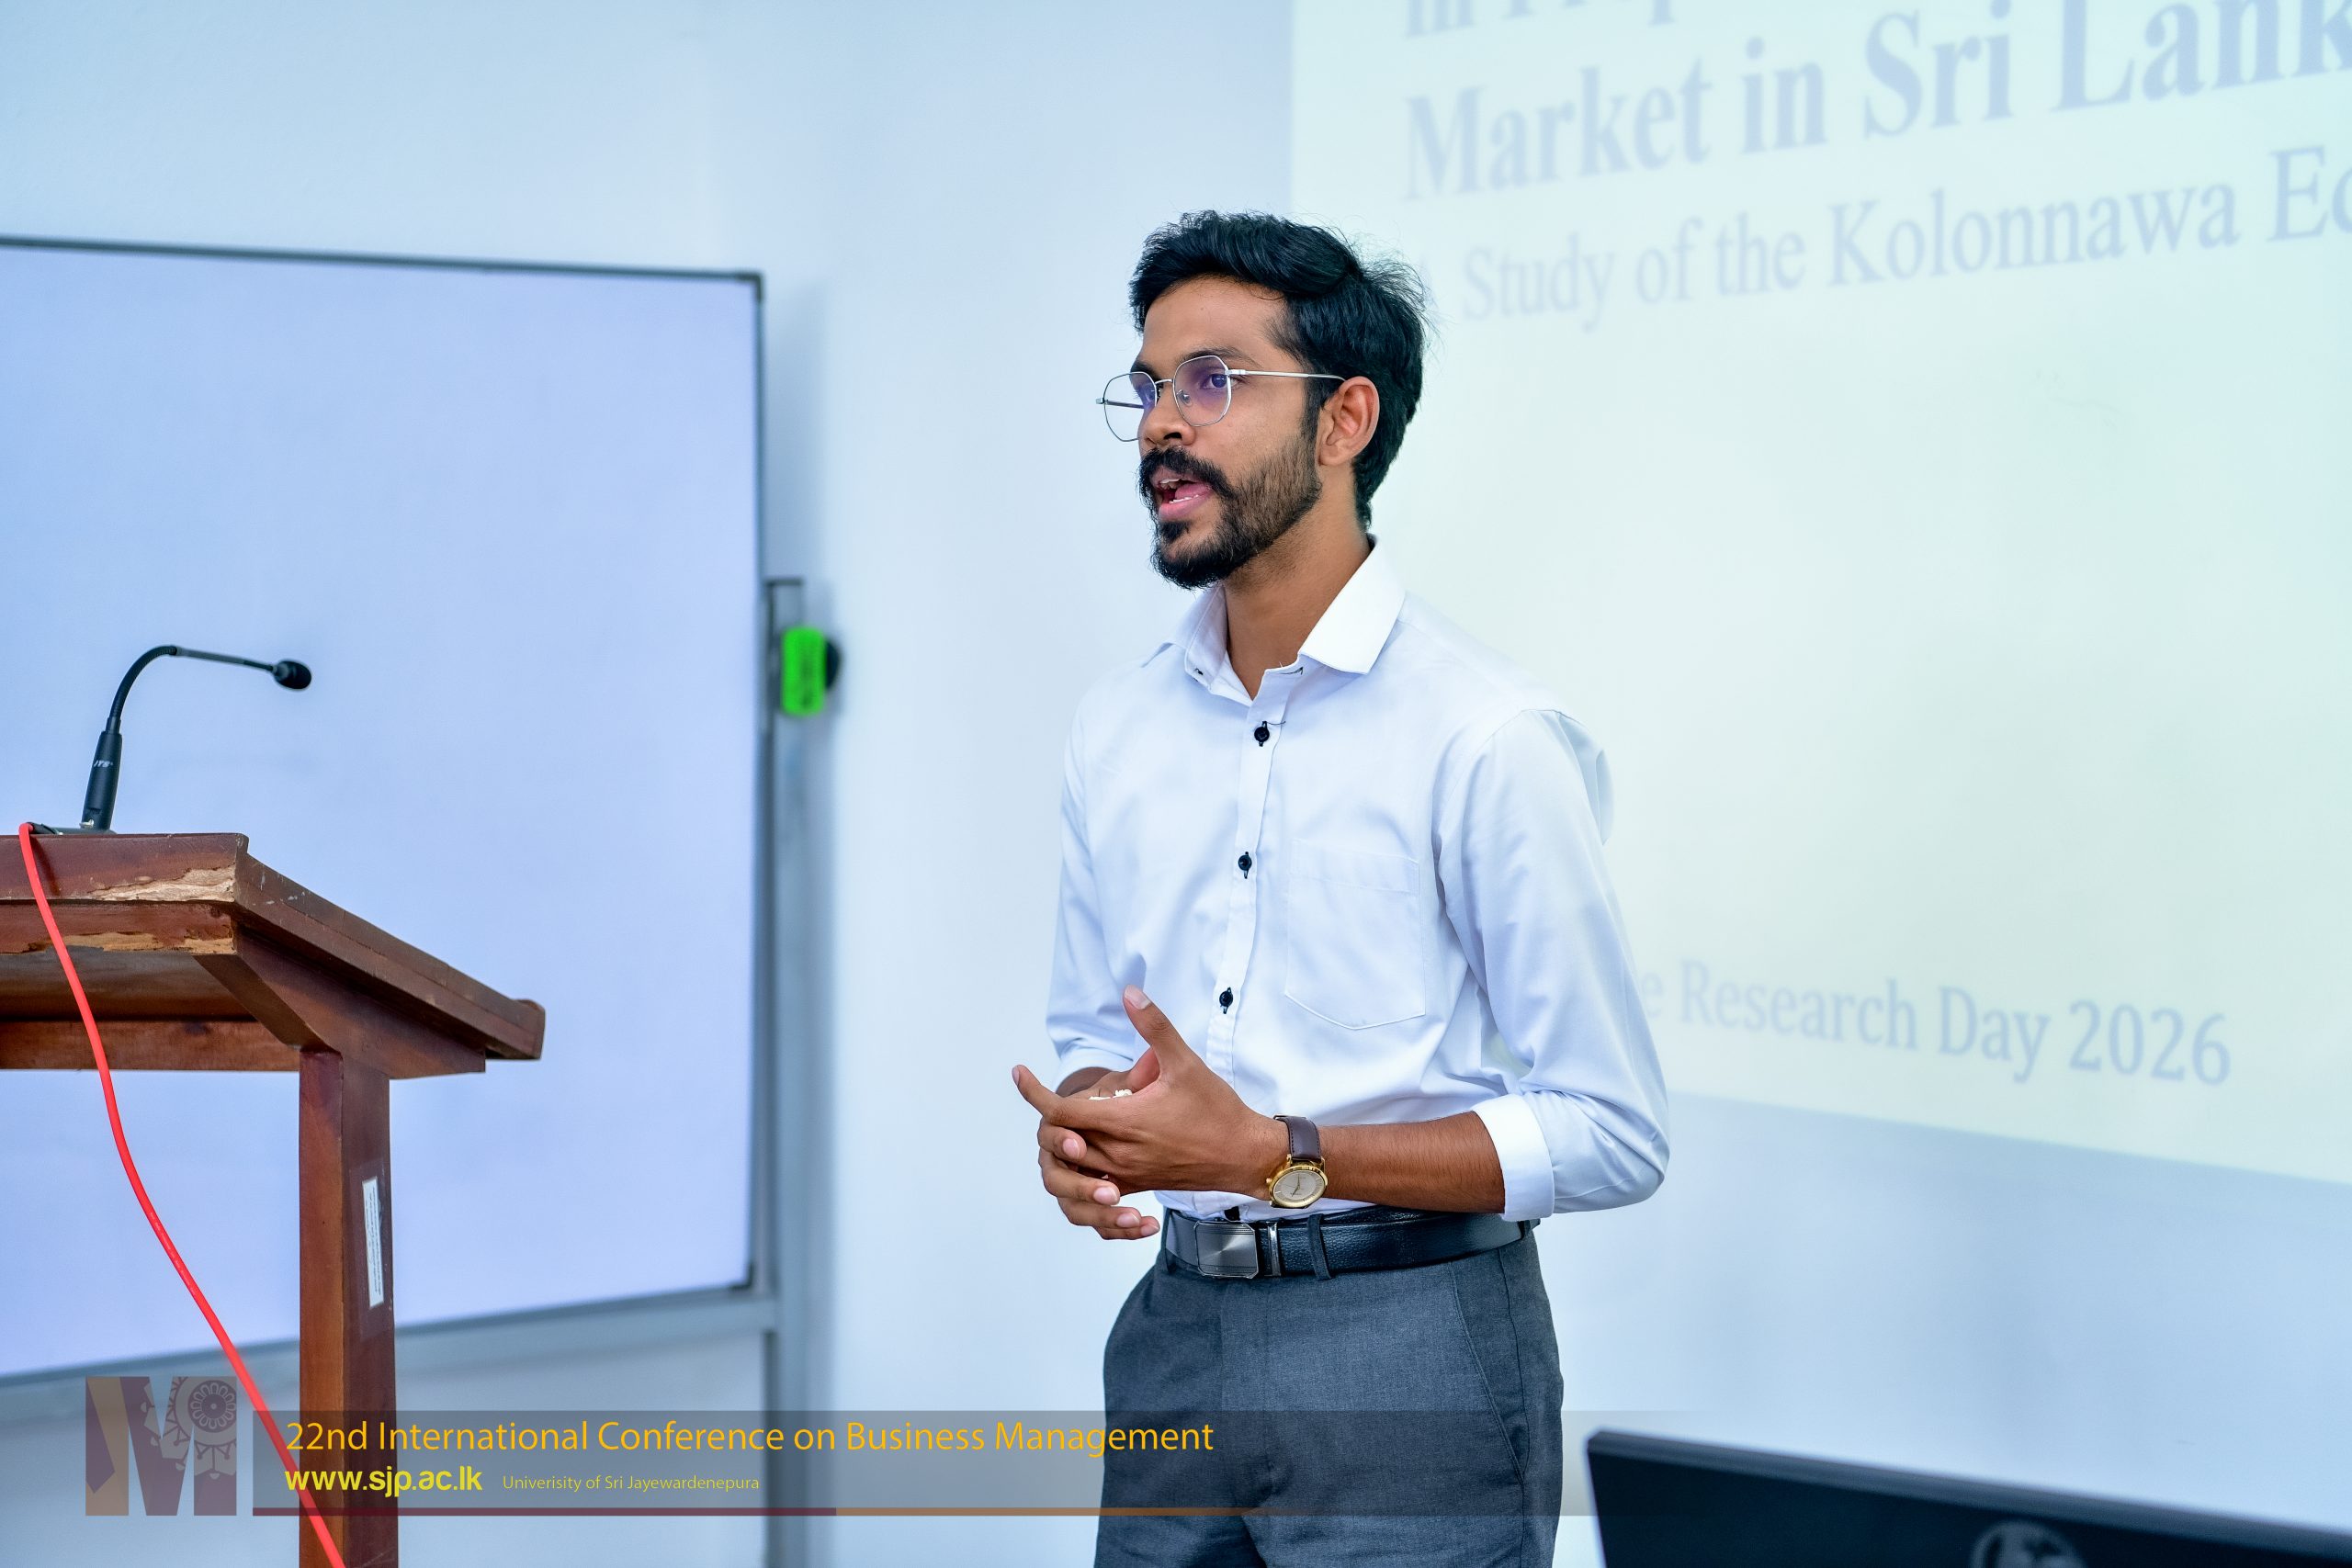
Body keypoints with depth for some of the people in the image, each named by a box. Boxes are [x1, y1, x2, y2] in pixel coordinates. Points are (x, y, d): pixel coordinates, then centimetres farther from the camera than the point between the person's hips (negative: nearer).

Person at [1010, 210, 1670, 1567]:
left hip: (1411, 1355, -5)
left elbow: (1611, 1133, -13)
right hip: (1176, 1343, 6)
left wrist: (1276, 1156, -20)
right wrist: (1081, 1132, -6)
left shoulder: (1485, 734, -13)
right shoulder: (1119, 727, 7)